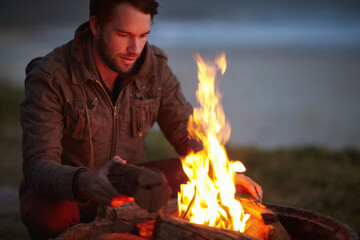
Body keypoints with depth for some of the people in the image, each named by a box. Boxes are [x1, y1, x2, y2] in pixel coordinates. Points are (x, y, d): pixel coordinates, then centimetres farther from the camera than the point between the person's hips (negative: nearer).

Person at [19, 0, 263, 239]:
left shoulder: (155, 66, -6)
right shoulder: (49, 77, -20)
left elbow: (187, 136, -1)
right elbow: (38, 166, -28)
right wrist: (86, 183, -51)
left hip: (126, 189, 4)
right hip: (65, 192, -3)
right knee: (54, 214, -38)